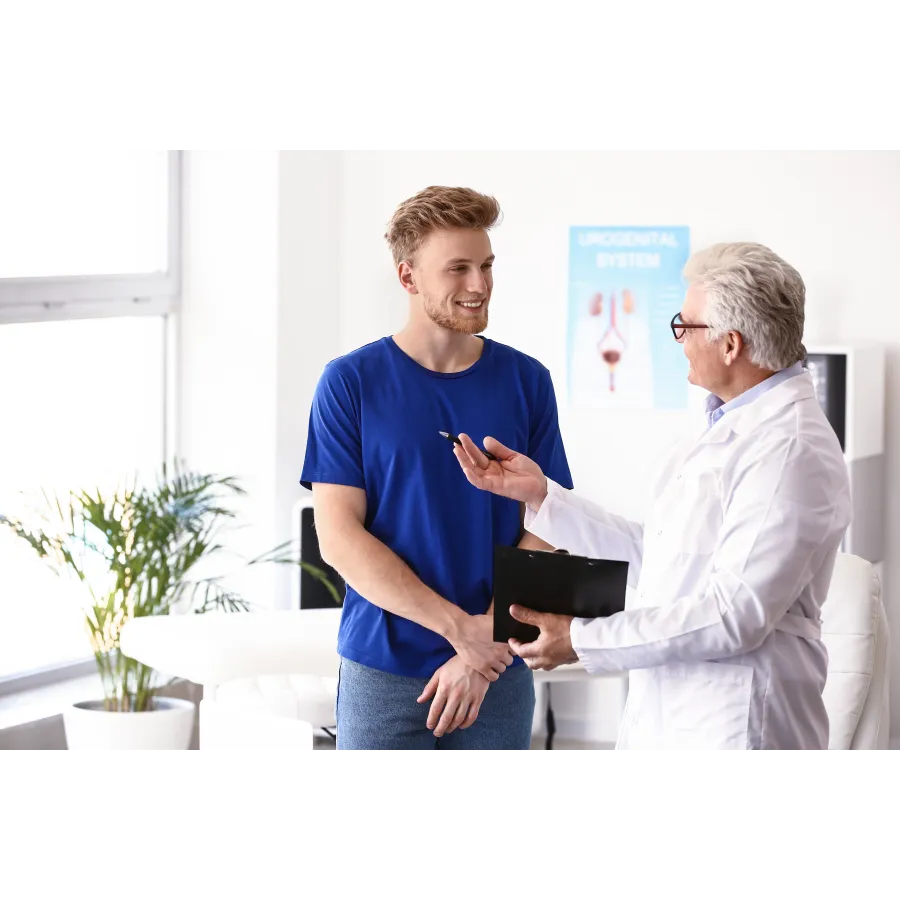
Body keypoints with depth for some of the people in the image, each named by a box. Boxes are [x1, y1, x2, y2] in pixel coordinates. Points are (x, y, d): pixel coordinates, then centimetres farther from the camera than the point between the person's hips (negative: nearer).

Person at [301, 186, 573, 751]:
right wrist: (461, 628, -15)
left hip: (499, 675, 2)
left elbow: (543, 533, 1)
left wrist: (483, 651, -12)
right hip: (382, 672, -2)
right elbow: (339, 538, -7)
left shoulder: (526, 382, 3)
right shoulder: (351, 382, -2)